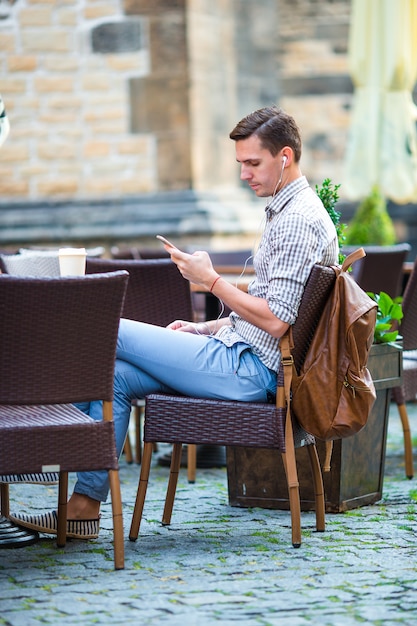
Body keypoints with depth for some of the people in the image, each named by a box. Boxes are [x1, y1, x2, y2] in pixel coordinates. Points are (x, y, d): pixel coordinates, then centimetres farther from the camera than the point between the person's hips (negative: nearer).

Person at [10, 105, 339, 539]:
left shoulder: (299, 219, -16)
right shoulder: (285, 211, 18)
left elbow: (275, 321, -23)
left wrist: (211, 280, -14)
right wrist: (206, 328, 14)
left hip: (247, 370, -10)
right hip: (244, 360, 10)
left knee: (109, 334, -6)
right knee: (115, 375, 1)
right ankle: (85, 505, -3)